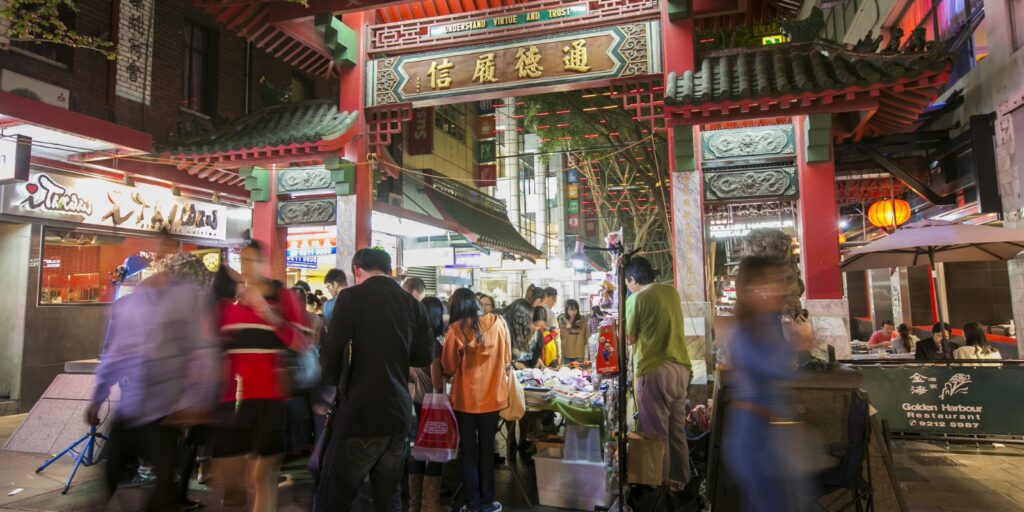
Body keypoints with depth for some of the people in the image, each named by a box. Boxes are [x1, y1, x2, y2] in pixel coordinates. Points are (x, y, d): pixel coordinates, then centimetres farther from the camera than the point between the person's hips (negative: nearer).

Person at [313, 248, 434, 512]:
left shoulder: (352, 297, -8)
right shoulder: (413, 304, 7)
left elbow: (330, 355, -11)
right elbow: (423, 357, 14)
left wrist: (335, 381, 10)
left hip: (360, 414, -5)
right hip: (399, 414, 6)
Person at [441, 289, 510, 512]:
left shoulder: (456, 330, -14)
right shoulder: (497, 323, -6)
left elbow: (448, 368, -4)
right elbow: (506, 360, 6)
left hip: (465, 398, -2)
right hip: (491, 396, 2)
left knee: (468, 451, 12)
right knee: (487, 449, 16)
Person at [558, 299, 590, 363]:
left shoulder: (583, 320, 1)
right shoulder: (561, 321, 2)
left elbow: (587, 339, 2)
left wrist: (586, 356, -1)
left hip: (580, 356, 0)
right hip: (565, 356, 0)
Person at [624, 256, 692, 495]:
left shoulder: (637, 299, -11)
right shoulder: (672, 292, 10)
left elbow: (630, 338, -5)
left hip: (654, 370, -7)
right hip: (681, 367, 7)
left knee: (656, 431, 5)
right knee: (677, 428, 17)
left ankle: (660, 484, 15)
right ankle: (679, 479, 29)